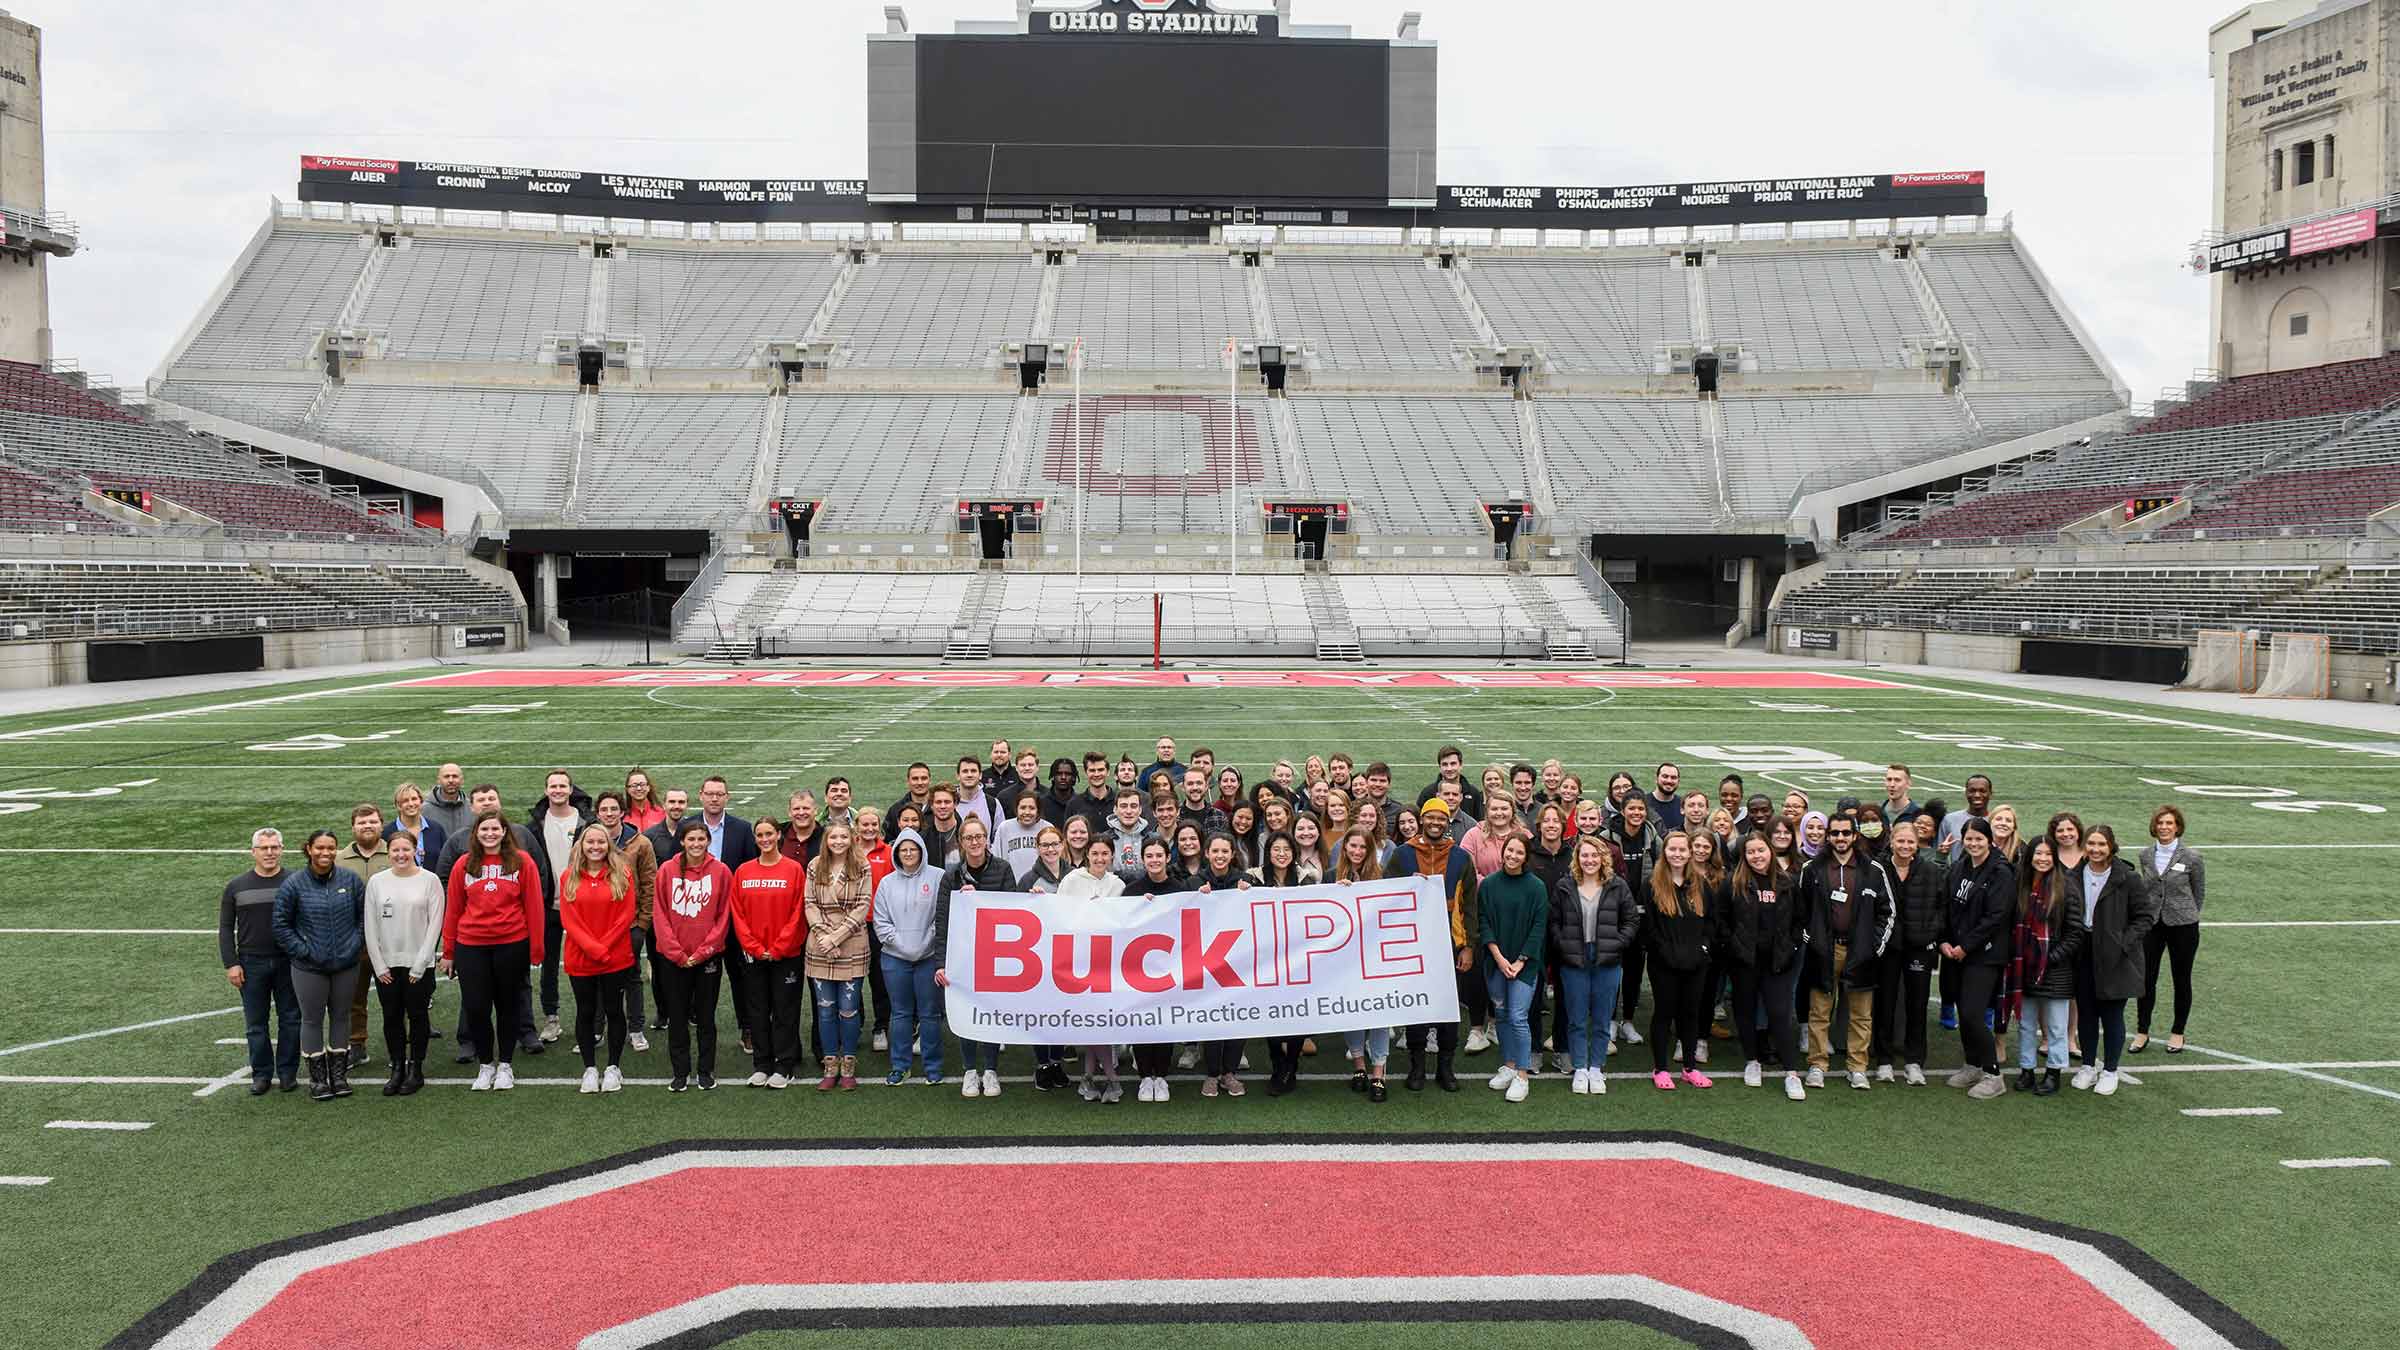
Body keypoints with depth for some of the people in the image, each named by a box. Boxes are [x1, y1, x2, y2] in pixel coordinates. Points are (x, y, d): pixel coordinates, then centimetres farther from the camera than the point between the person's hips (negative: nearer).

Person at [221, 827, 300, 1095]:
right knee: (255, 1023, 6)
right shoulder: (236, 887, 4)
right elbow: (225, 928, 6)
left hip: (288, 963, -1)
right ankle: (261, 1073, 15)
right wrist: (231, 964, -2)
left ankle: (287, 1072, 15)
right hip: (252, 964, 1)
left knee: (290, 1019, 5)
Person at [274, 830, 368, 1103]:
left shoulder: (350, 879, -1)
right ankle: (317, 1078, 15)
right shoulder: (294, 883, -8)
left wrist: (356, 944, -1)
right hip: (309, 968, -2)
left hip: (346, 965, 2)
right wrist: (302, 950, -8)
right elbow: (281, 924, -3)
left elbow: (364, 915, 8)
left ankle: (339, 1074, 23)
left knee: (341, 1017, 12)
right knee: (312, 1020, 6)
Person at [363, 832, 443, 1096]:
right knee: (392, 1017, 7)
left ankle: (415, 1070, 14)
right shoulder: (377, 882, 4)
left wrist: (420, 965, -9)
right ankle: (397, 1069, 16)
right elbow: (371, 926, 4)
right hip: (385, 964, 2)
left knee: (418, 1016, 5)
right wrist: (379, 965, -2)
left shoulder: (429, 881, -3)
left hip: (419, 963, -2)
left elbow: (434, 924, -5)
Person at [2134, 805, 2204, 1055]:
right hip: (2151, 924, 3)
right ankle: (2142, 1032, 13)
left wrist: (2187, 915, 11)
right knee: (2146, 978, 3)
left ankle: (2177, 1033, 21)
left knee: (2181, 980, 9)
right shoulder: (2146, 856, 3)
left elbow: (2199, 892, 5)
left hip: (2183, 925, -3)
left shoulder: (2191, 856, -7)